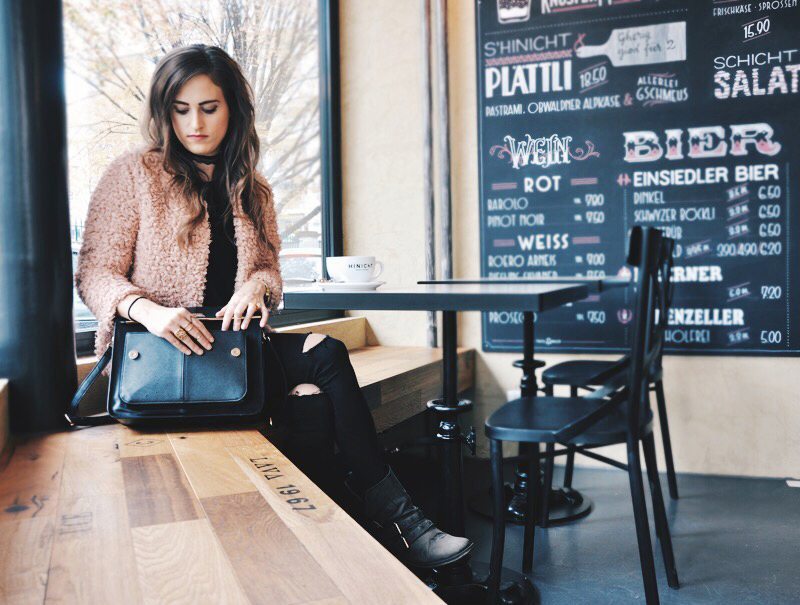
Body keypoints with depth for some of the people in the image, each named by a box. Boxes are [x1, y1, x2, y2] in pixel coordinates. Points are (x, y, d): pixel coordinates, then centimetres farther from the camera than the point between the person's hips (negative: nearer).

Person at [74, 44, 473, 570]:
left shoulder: (251, 191, 16)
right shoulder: (133, 175, 2)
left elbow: (270, 269, 16)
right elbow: (95, 273, -3)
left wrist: (257, 286, -10)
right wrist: (146, 310, -26)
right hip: (156, 352, -4)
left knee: (325, 355, -27)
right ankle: (394, 517, -23)